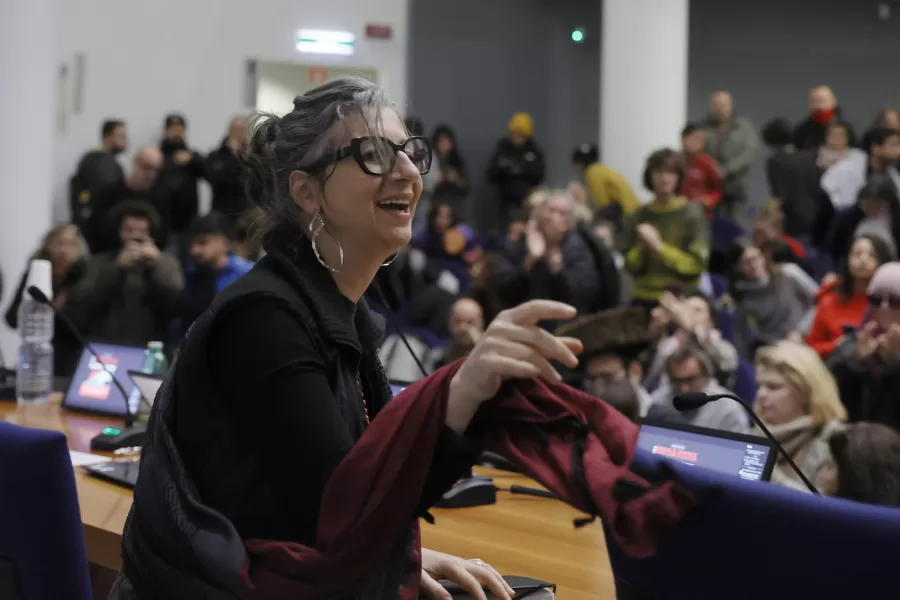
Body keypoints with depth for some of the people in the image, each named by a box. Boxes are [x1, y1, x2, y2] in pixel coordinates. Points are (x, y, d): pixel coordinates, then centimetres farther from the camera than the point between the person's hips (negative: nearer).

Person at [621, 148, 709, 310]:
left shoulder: (692, 214, -4)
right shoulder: (638, 217, 7)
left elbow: (695, 265, -9)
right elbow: (631, 265, 6)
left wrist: (659, 247, -16)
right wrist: (641, 248, -13)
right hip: (643, 301, 3)